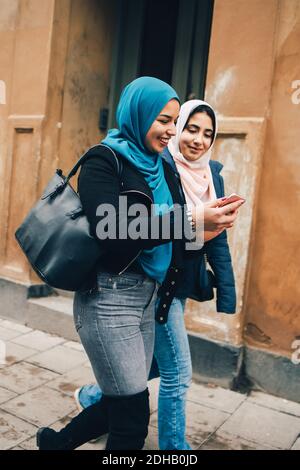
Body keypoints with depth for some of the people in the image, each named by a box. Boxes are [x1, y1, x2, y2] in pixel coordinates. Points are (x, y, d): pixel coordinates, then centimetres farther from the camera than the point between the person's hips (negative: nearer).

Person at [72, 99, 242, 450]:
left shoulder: (213, 174, 6)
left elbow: (217, 239, 6)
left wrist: (226, 295, 4)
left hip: (183, 284, 8)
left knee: (158, 362, 20)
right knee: (178, 372, 2)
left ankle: (91, 396, 44)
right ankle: (174, 446, 27)